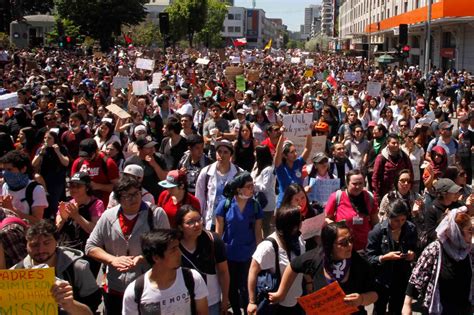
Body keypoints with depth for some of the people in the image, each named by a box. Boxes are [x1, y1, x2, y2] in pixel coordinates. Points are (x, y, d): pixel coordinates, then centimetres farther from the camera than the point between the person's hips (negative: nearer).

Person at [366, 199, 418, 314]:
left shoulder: (411, 228, -4)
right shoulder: (378, 230, -16)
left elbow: (415, 250, 9)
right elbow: (370, 258, -14)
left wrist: (413, 255, -13)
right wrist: (385, 257, -29)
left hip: (402, 279, 3)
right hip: (383, 280, -3)